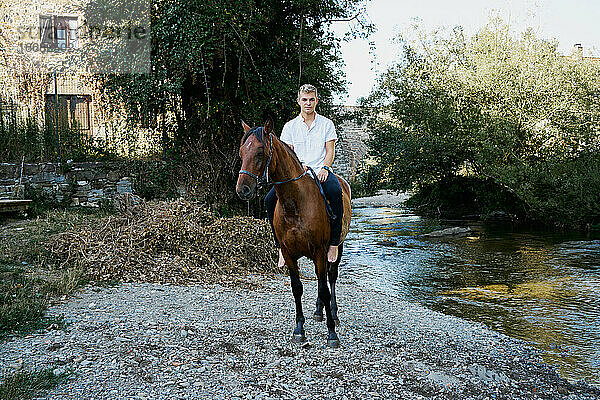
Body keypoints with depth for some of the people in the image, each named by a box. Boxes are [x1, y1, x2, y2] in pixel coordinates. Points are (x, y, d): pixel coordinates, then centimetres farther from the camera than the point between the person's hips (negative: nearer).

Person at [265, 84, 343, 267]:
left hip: (321, 171, -2)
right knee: (270, 199, -19)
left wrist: (325, 168, -14)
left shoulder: (326, 124, 10)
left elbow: (330, 151, 5)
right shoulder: (290, 126, 13)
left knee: (335, 192, -37)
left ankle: (334, 242, -28)